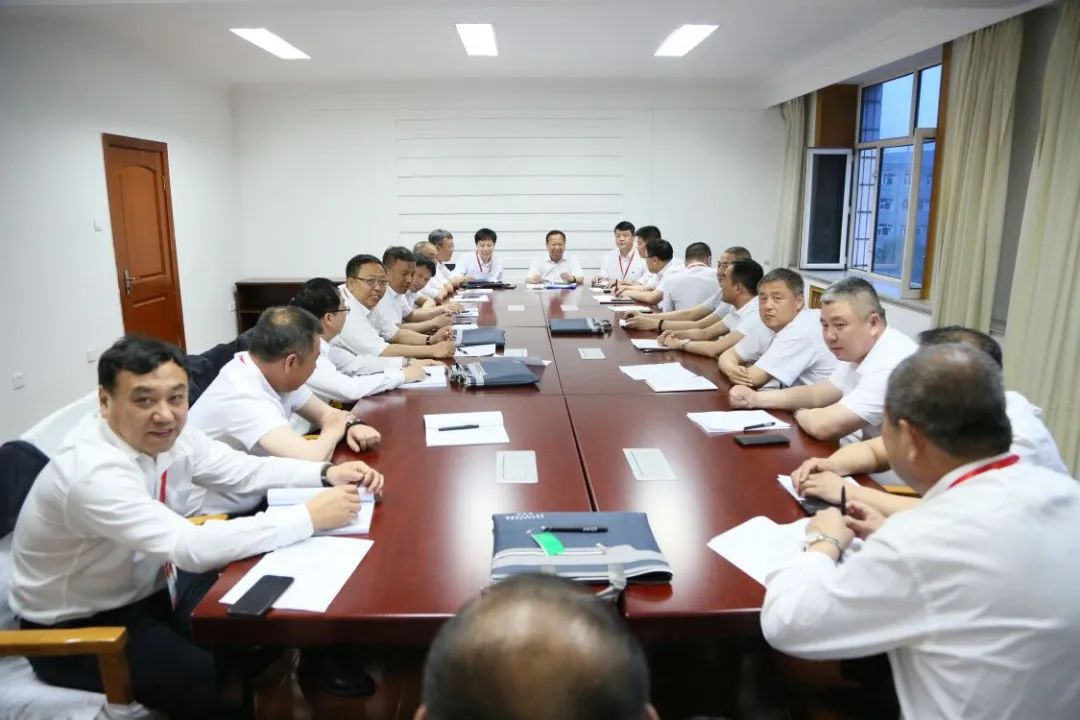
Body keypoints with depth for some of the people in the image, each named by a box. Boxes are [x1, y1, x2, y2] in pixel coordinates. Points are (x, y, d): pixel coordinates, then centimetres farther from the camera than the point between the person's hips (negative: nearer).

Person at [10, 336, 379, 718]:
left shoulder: (166, 436, -11)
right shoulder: (92, 473, -34)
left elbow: (244, 470, -1)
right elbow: (193, 547, -42)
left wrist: (326, 473, -17)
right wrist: (310, 516, -38)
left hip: (150, 587, 7)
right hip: (78, 628, -7)